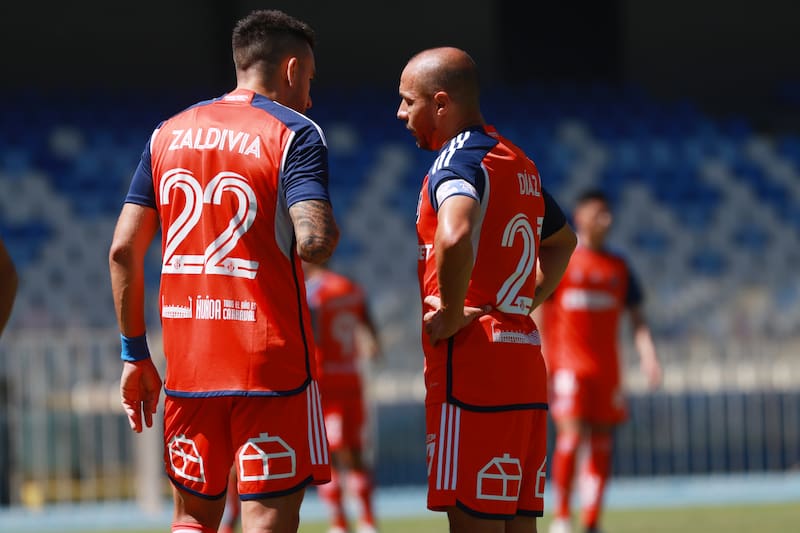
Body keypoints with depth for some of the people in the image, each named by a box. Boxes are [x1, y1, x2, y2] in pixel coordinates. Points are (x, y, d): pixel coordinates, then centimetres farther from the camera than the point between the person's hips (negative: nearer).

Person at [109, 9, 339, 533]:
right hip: (271, 366, -5)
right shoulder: (294, 133, -5)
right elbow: (313, 242, -20)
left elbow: (123, 250, 8)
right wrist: (329, 231, 4)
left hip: (188, 365, 5)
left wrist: (135, 355, 14)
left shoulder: (168, 134, 12)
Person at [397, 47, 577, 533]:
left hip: (471, 364, -9)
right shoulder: (520, 164, 18)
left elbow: (454, 236, -32)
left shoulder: (459, 159, -10)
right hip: (526, 358, 9)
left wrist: (452, 314, -18)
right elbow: (563, 240, 36)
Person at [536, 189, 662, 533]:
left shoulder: (618, 268, 12)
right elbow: (538, 315, -2)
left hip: (606, 368, 5)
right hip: (567, 364, -5)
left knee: (601, 442, 2)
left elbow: (636, 317, 13)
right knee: (571, 435, -16)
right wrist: (542, 364, -11)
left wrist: (648, 355, -3)